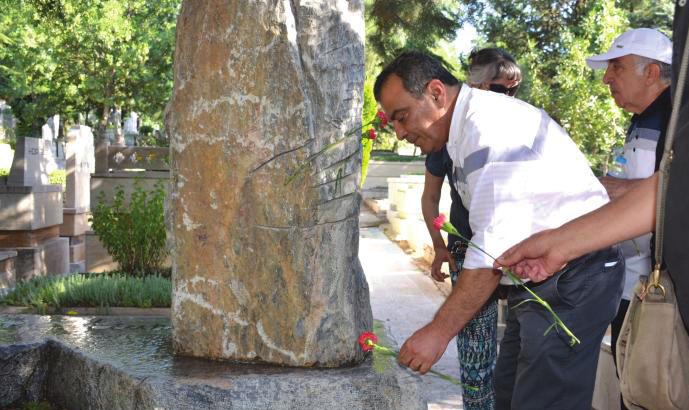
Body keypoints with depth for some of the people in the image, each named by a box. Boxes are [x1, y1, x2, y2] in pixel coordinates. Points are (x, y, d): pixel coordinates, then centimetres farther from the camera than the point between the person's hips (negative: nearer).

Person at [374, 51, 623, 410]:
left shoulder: (490, 123, -19)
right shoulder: (470, 127, 14)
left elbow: (496, 247, -24)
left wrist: (439, 331, -21)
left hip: (570, 283, -10)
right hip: (539, 281, 10)